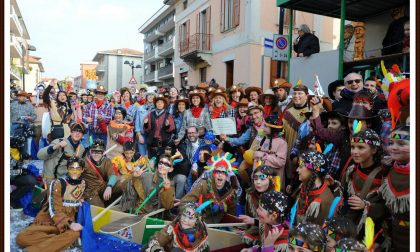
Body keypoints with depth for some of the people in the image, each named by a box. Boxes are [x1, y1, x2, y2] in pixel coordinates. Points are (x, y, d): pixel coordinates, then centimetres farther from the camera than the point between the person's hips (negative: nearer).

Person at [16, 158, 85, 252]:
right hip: (48, 220, -2)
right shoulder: (57, 184, -13)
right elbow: (54, 210, -19)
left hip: (68, 222, 2)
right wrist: (69, 224, -31)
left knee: (75, 233, -34)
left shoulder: (83, 184, 2)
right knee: (22, 238, -26)